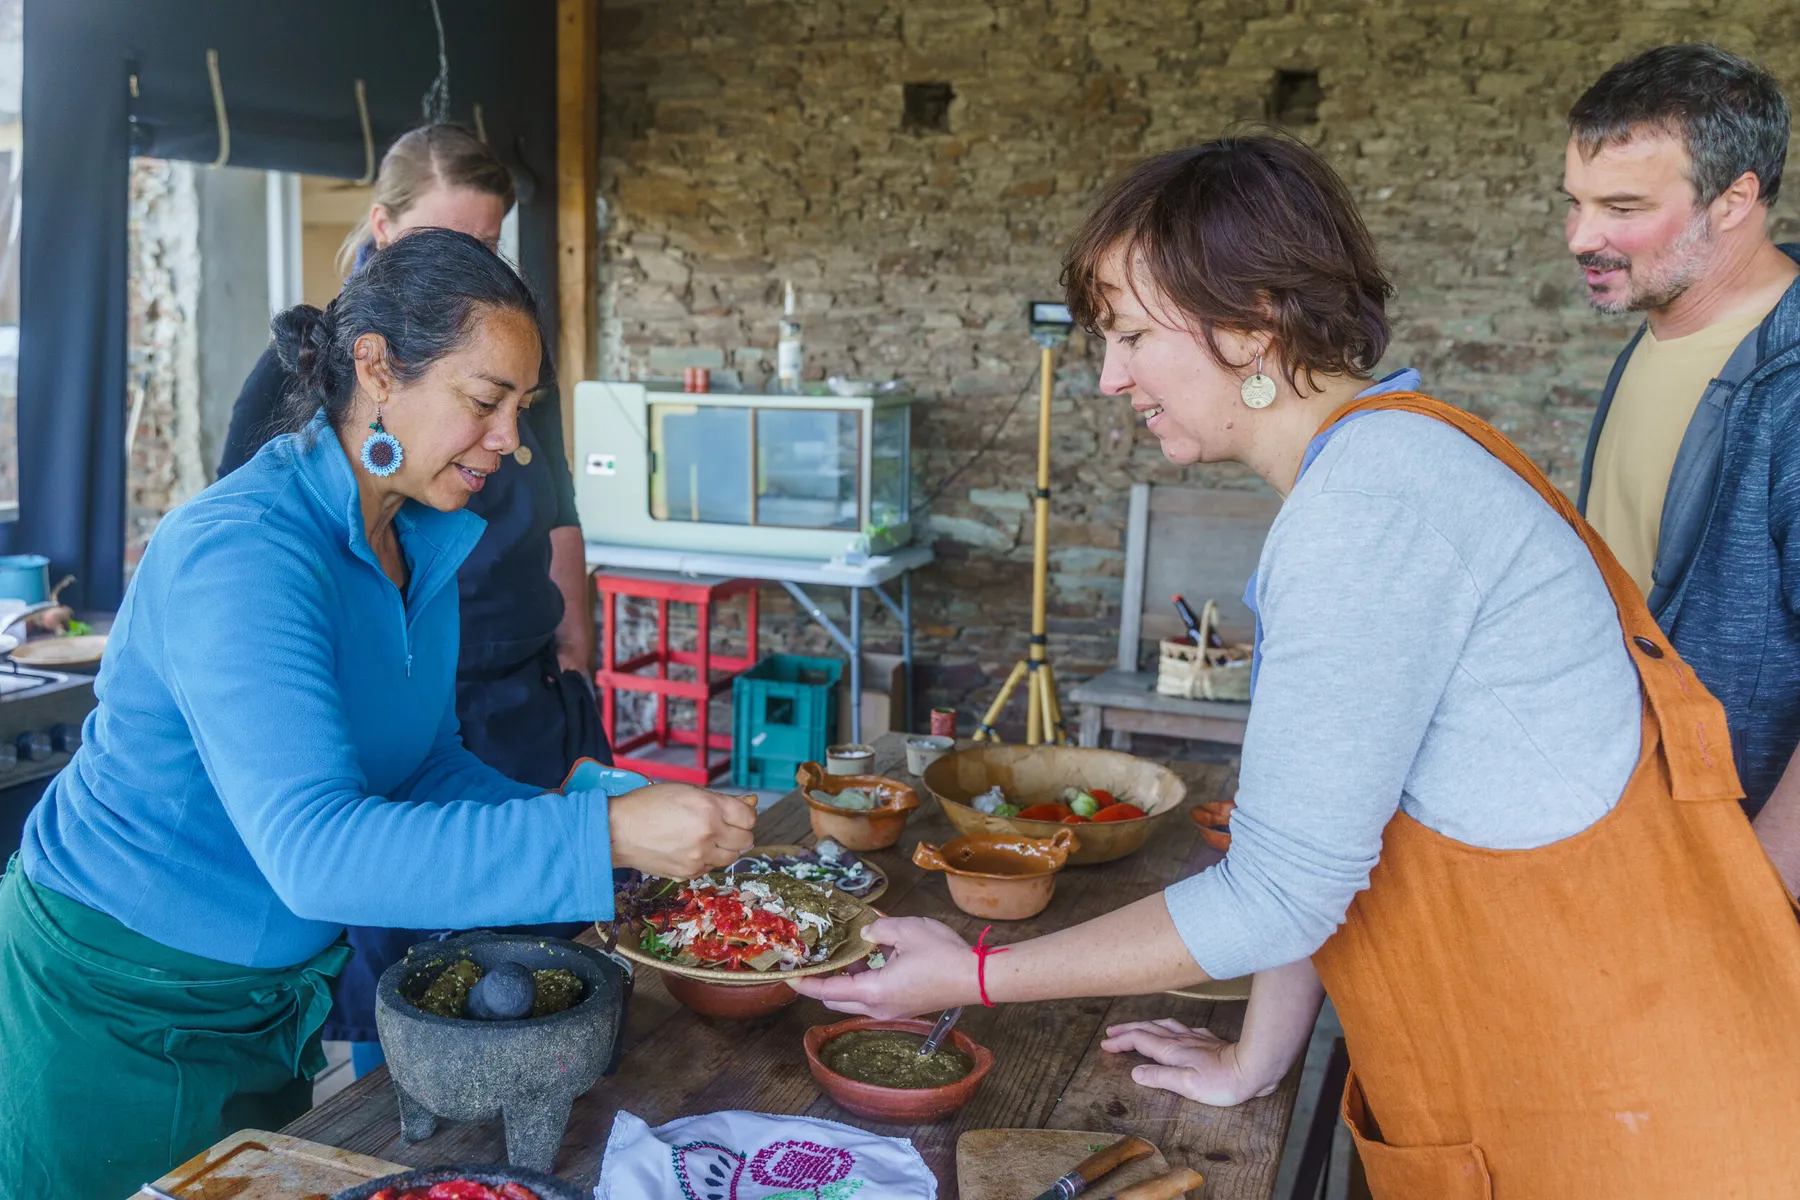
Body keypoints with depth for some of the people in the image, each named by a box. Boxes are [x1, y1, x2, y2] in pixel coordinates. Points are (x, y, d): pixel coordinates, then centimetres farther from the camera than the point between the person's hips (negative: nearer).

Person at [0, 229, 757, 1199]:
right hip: (120, 1008, -7)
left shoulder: (424, 545, -3)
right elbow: (312, 848, -39)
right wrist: (600, 837, -42)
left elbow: (428, 763, 3)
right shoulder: (242, 553, -30)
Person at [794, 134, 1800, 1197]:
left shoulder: (1371, 500, -26)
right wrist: (1256, 1059, 12)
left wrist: (975, 977, -14)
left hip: (1615, 1109, -9)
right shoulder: (1380, 461, 6)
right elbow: (1315, 829, 8)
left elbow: (1280, 895, -23)